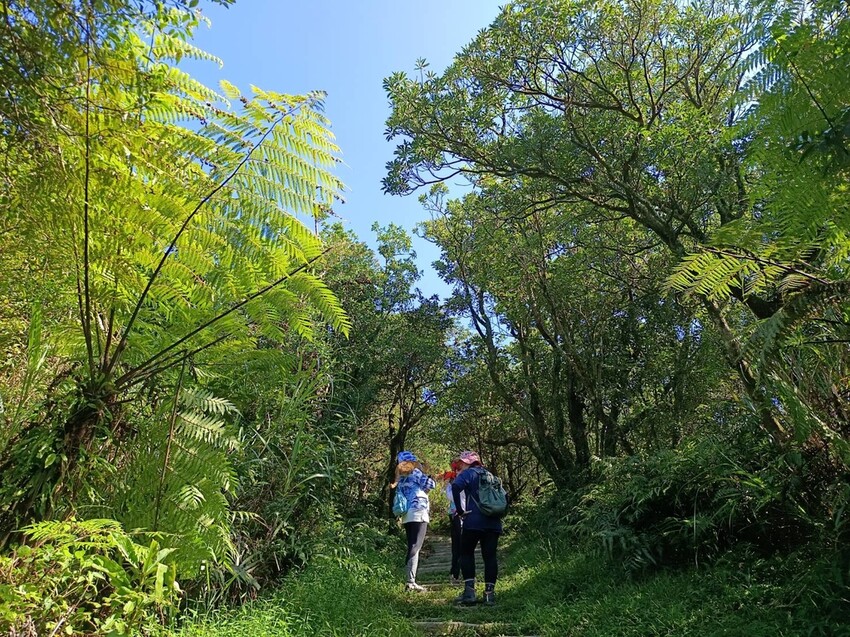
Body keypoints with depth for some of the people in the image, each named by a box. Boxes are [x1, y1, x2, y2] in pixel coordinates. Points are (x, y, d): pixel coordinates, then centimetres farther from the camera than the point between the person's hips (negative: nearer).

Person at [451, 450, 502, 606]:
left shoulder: (468, 473, 1)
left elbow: (456, 486, -19)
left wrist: (460, 510, -13)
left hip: (474, 522, -5)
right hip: (493, 523, 5)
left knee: (466, 553, 9)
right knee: (490, 556, 8)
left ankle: (469, 591, 1)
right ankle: (490, 593, 5)